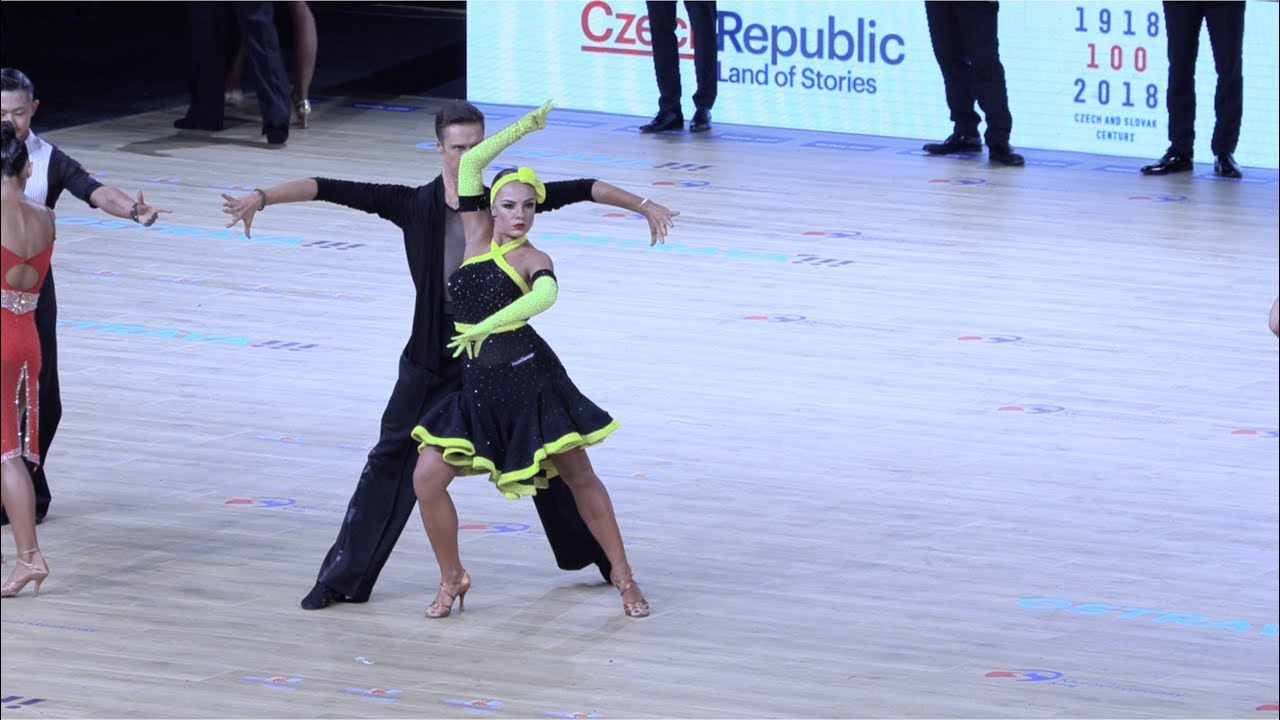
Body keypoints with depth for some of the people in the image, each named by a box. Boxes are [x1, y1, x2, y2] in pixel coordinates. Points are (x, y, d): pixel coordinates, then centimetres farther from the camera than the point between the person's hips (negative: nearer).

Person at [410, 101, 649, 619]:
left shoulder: (532, 259, -6)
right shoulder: (478, 238, 7)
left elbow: (545, 296, -30)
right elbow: (469, 164, 3)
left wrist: (485, 326, -41)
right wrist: (524, 128, 1)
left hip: (529, 377, -4)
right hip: (477, 384, 4)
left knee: (580, 477, 3)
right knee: (427, 478, -7)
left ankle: (623, 576, 16)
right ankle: (452, 578, 10)